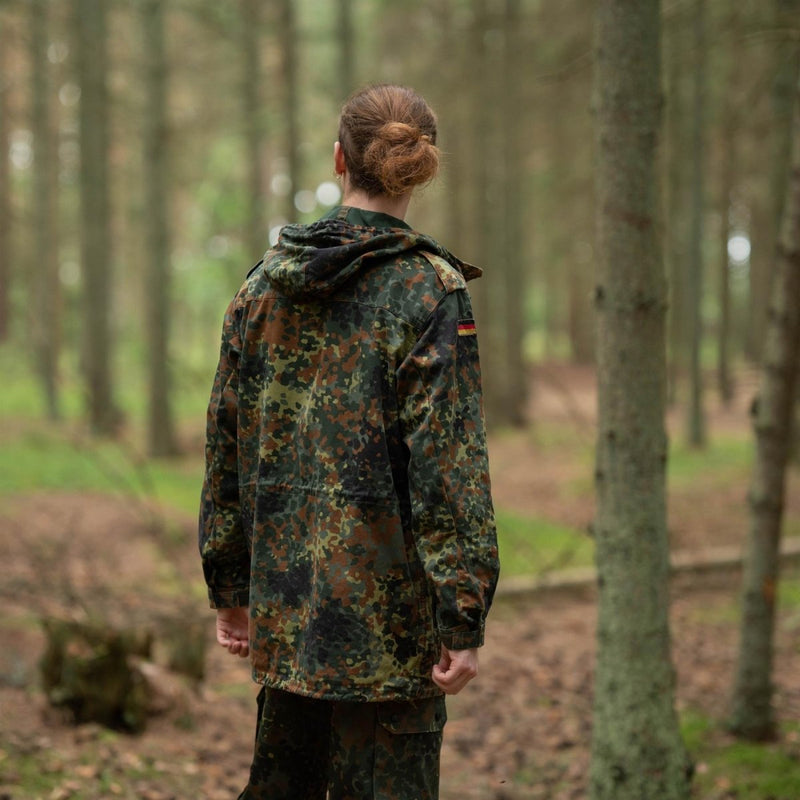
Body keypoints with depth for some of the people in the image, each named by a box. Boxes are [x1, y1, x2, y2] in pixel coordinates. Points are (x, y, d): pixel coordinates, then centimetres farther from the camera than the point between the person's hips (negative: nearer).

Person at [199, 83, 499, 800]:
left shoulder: (267, 283, 6)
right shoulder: (430, 292, -11)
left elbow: (227, 441, 10)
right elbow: (449, 464, -15)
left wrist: (228, 587, 17)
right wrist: (463, 618, -12)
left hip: (284, 596, 6)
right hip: (386, 605, -5)